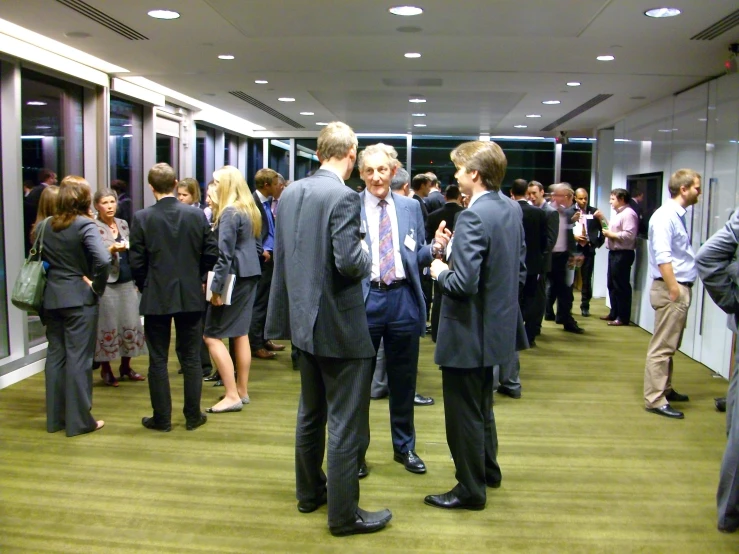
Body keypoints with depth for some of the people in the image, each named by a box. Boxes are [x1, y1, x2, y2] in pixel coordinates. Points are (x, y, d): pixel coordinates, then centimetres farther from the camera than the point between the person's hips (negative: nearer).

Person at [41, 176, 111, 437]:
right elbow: (103, 261, -25)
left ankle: (55, 417, 23)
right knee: (78, 358, 1)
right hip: (79, 298, -6)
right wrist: (97, 287, -13)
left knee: (55, 355, 14)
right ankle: (79, 420, 8)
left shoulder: (46, 225, 5)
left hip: (52, 298, 6)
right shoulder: (85, 225, -13)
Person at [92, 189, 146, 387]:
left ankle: (125, 366, 19)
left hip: (127, 282, 6)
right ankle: (105, 369, 15)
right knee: (108, 326, 0)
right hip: (107, 284, -5)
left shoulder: (123, 224, 11)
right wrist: (112, 249, -25)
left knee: (131, 324, 6)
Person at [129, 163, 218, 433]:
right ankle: (193, 416, 17)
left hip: (155, 298, -2)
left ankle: (162, 418, 15)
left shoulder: (142, 218, -9)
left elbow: (136, 261, -7)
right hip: (191, 296, 2)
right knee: (191, 358, 11)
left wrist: (144, 285, 10)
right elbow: (211, 252, -2)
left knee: (158, 360, 8)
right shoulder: (197, 215, -4)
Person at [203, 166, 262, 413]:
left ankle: (232, 396, -4)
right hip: (248, 276, 9)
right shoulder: (249, 209, 13)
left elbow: (225, 254, -20)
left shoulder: (229, 213, -15)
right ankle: (242, 391, 20)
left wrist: (217, 287, -19)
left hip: (234, 278, -9)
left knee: (212, 335, -4)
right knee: (240, 333, 14)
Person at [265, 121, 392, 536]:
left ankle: (310, 491, 37)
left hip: (304, 319, 8)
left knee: (311, 413, 21)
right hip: (339, 325, -8)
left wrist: (291, 307, 17)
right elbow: (349, 262, -25)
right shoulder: (344, 197, -18)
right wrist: (367, 256, -3)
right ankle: (344, 514, 15)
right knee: (345, 423, 3)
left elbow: (282, 255, 8)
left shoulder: (291, 193, 4)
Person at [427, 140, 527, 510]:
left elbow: (464, 283, -28)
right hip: (498, 324, 10)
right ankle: (487, 470, 43)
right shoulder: (512, 209, 4)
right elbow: (519, 270, 11)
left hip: (469, 331, -9)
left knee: (464, 413, 7)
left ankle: (470, 490, 21)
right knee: (481, 406, 26)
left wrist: (440, 272, -10)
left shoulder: (473, 217, -24)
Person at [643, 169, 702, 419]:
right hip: (670, 289, -10)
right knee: (662, 347, -5)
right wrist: (674, 290, -22)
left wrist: (681, 290, 13)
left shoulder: (679, 215, 14)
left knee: (670, 346, 19)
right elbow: (662, 257, -23)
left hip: (681, 288, 10)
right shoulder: (665, 216, -15)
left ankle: (665, 390, 31)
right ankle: (655, 399, 1)